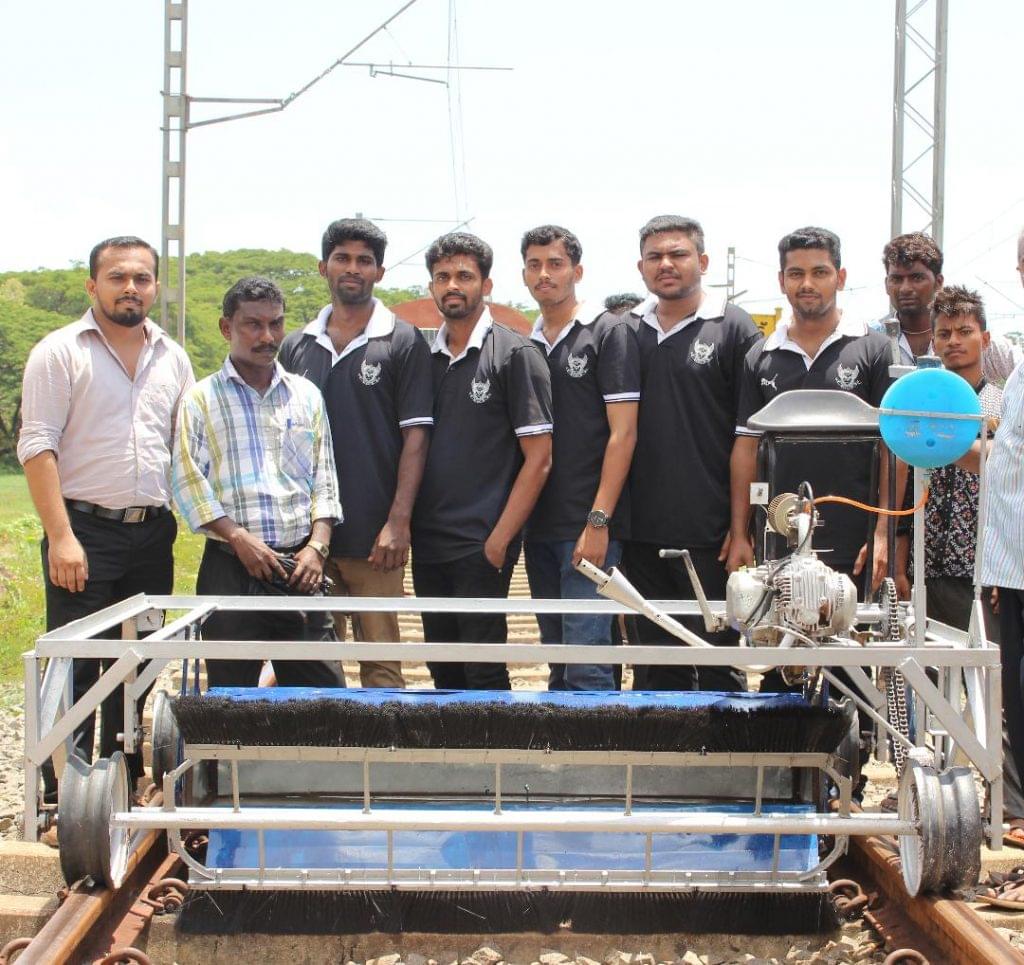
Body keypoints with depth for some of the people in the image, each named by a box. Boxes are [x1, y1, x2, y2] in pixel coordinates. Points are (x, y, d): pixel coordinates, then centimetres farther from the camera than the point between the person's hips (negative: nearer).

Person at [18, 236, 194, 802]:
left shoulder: (173, 358, 13)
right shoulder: (60, 352, -3)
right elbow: (38, 447, -9)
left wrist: (178, 521, 9)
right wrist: (60, 536, -16)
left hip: (152, 536, 5)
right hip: (84, 529, -5)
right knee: (74, 669, -4)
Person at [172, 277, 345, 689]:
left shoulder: (306, 395, 15)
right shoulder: (201, 399, 4)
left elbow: (324, 480, 13)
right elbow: (188, 482, -4)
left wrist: (317, 546, -2)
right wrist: (240, 539, -13)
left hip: (300, 567, 3)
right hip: (231, 567, -3)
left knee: (322, 689, 0)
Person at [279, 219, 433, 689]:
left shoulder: (402, 342, 1)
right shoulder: (296, 346, 13)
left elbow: (415, 437, -4)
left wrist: (398, 522, -12)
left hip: (372, 536, -4)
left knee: (381, 664, -1)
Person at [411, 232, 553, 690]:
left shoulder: (515, 354, -5)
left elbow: (539, 458, -8)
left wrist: (500, 538, -13)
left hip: (481, 546, -6)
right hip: (427, 543, 6)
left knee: (483, 672, -3)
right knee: (442, 670, 12)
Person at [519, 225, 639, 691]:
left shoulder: (609, 332, -2)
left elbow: (623, 433, -9)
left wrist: (599, 521, -16)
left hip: (588, 527, -6)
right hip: (539, 527, 6)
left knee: (586, 664, -10)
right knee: (557, 662, 11)